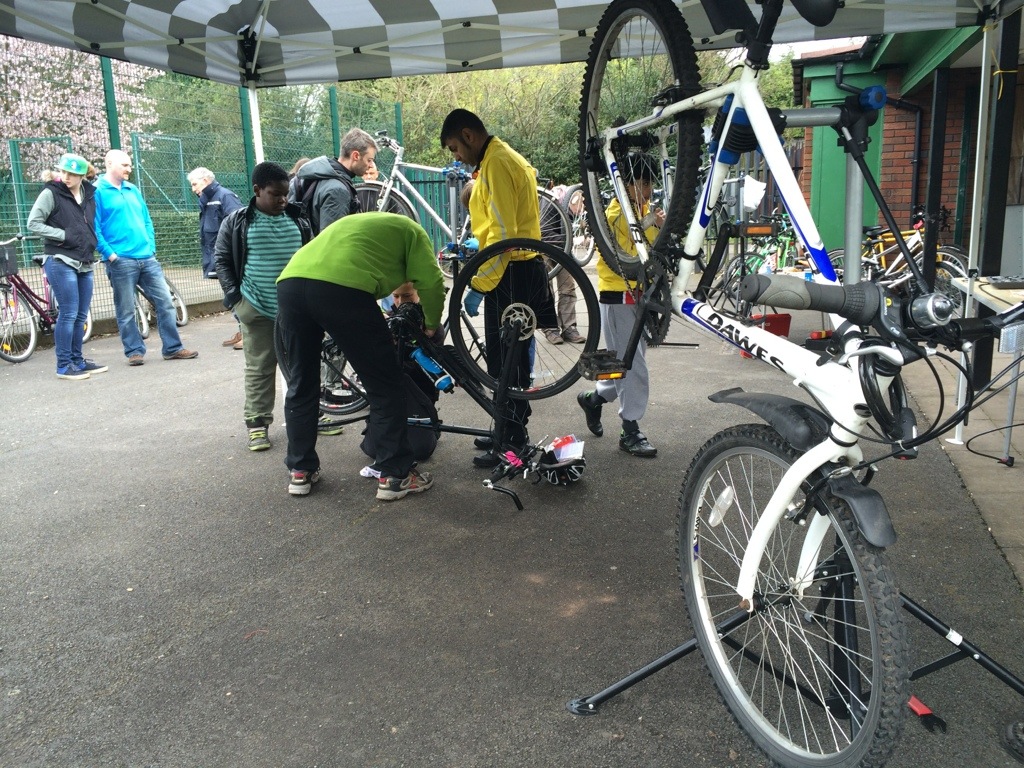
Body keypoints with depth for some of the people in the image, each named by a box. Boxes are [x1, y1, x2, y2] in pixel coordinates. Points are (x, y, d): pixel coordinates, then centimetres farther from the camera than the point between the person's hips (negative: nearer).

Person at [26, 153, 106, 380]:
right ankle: (64, 365, 2)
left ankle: (77, 360, 20)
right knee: (68, 314, -6)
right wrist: (64, 235, -13)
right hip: (60, 262, -6)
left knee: (80, 316, 10)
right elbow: (33, 224, -7)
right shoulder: (51, 193, -5)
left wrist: (92, 243, 10)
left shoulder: (89, 195, 10)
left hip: (84, 264, 6)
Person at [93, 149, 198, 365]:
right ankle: (134, 351, 13)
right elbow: (95, 228, -8)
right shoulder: (98, 191, -3)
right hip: (120, 260, -6)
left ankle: (172, 348, 10)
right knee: (126, 311, 3)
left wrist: (151, 247, 8)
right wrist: (109, 254, -14)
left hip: (147, 258, 6)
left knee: (165, 302, 3)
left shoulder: (133, 190, 17)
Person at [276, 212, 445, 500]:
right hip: (341, 287, -6)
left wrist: (376, 328, 44)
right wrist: (432, 323, 24)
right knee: (385, 385, 7)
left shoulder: (357, 223, 42)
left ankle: (300, 470, 27)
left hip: (290, 282, 7)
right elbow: (430, 283, 8)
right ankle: (394, 475, 12)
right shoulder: (410, 230, 23)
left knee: (301, 385, 20)